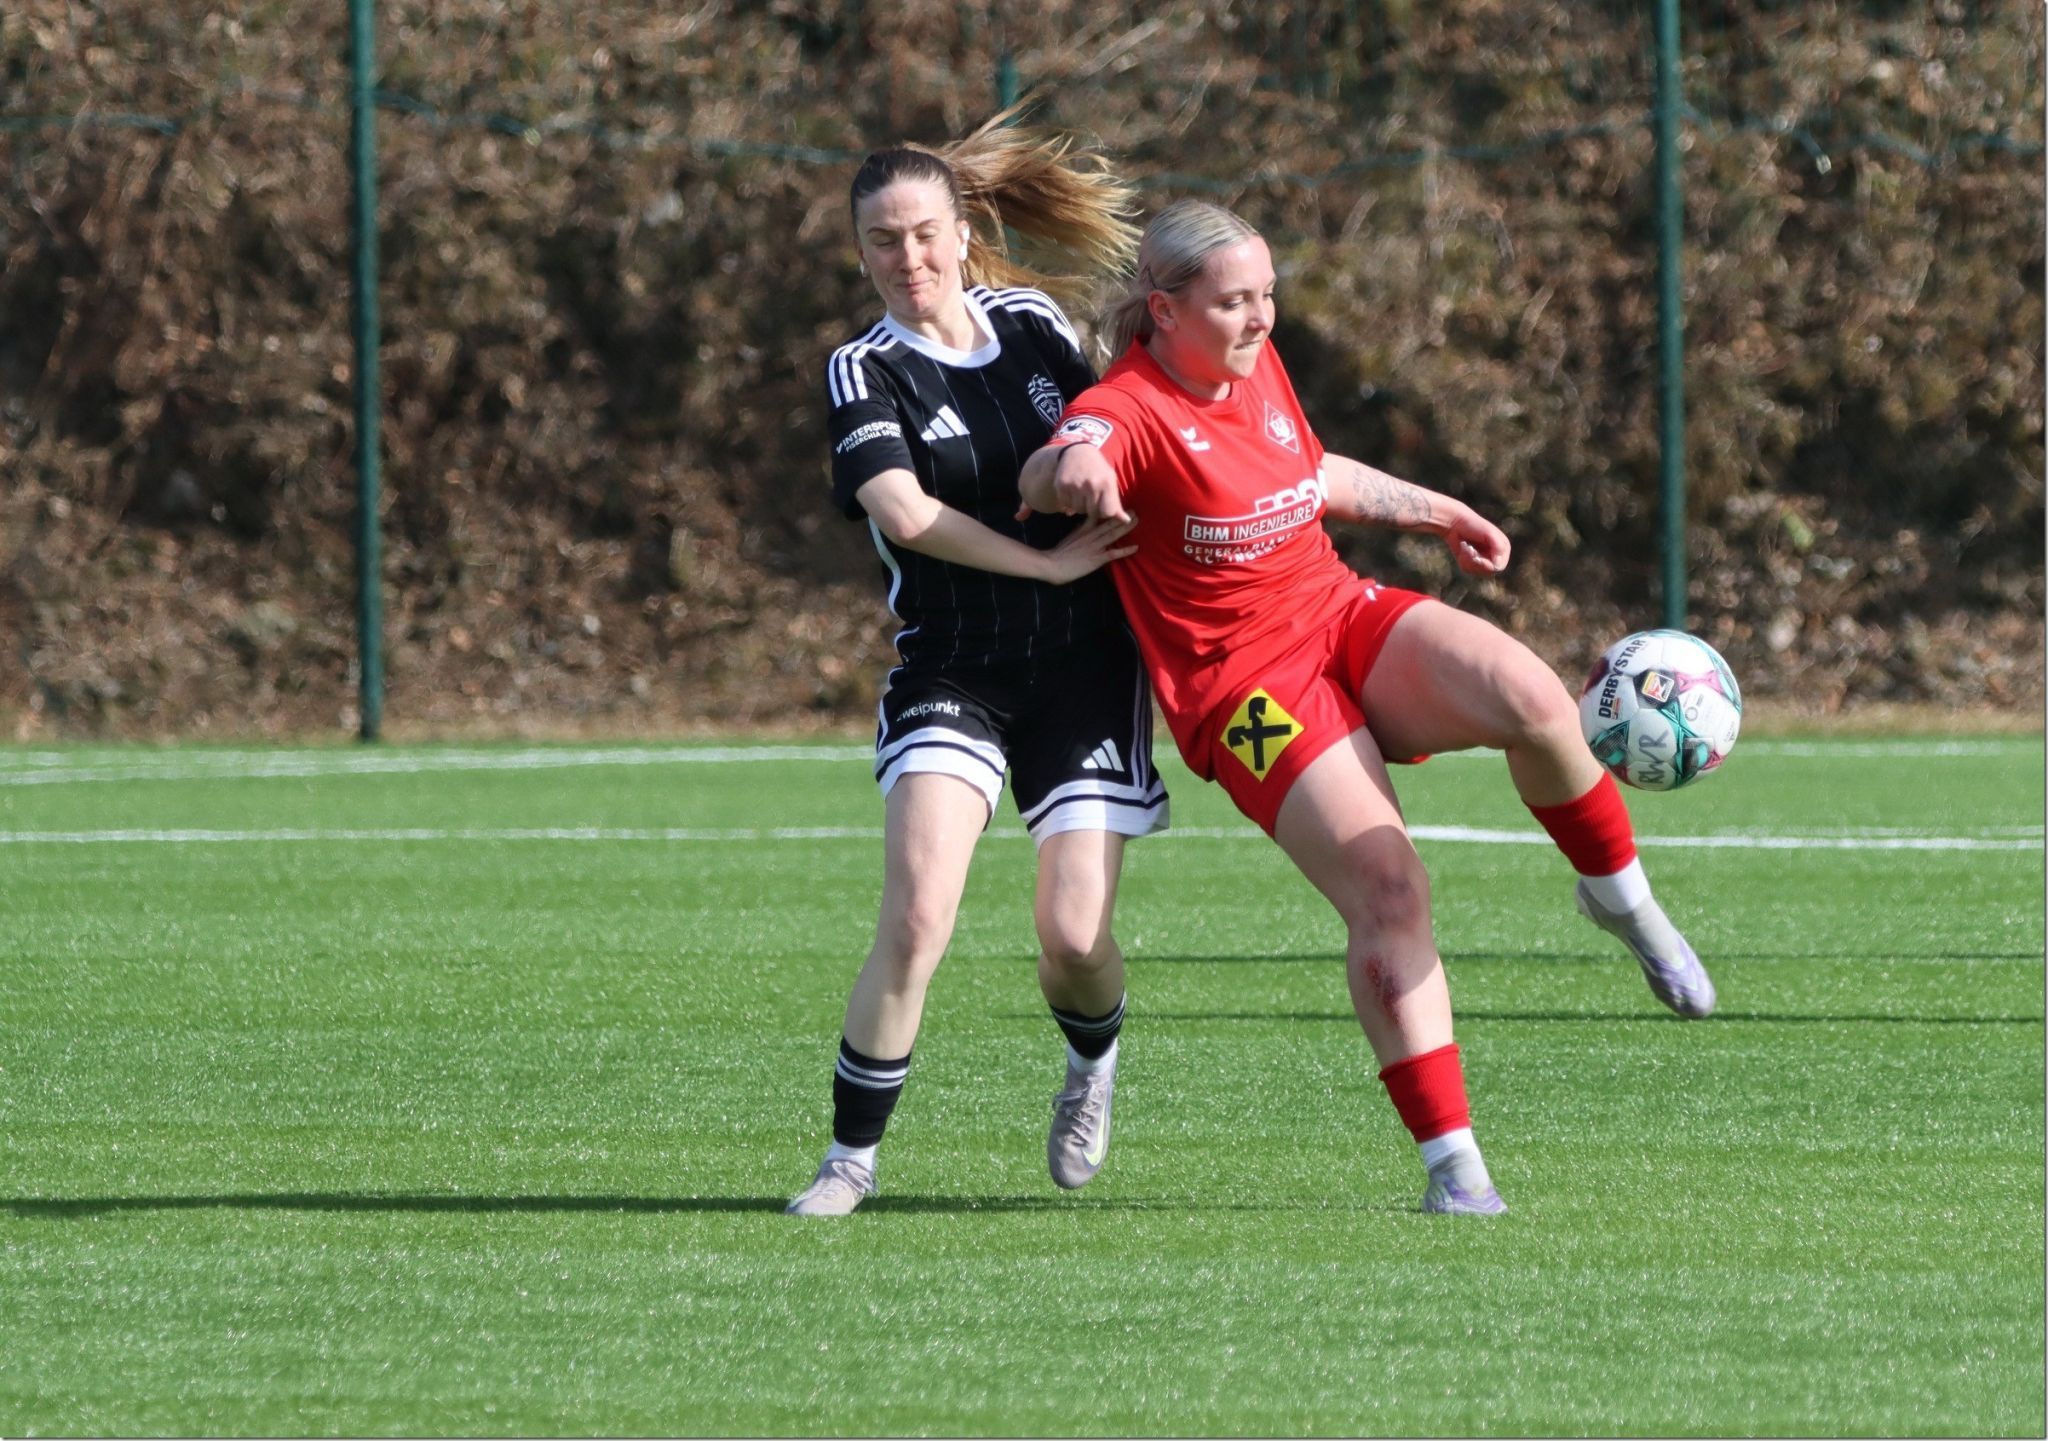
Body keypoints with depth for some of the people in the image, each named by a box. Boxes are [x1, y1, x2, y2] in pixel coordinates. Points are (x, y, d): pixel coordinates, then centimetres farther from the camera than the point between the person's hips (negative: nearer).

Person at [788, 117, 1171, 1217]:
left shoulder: (1033, 322, 6)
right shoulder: (865, 372, -5)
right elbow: (906, 512, -21)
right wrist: (1051, 562, -20)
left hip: (1087, 665, 2)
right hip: (951, 669, -2)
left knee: (1073, 936, -6)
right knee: (916, 917, -21)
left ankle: (1092, 1063, 29)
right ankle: (852, 1156, -7)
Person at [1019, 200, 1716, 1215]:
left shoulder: (1256, 366, 9)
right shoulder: (1129, 411, -16)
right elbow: (1046, 473, -40)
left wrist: (1433, 513, 33)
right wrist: (1071, 473, -63)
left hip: (1346, 618, 6)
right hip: (1246, 684, -6)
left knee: (1527, 694, -25)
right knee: (1386, 889, -23)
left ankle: (1620, 899, 0)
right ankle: (1451, 1162, -17)